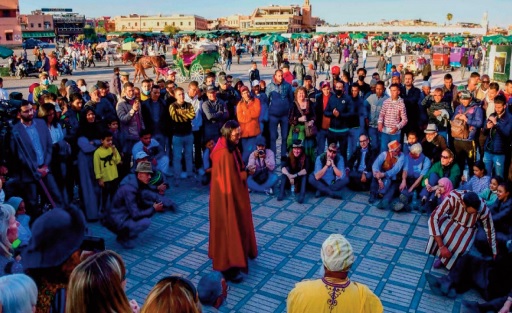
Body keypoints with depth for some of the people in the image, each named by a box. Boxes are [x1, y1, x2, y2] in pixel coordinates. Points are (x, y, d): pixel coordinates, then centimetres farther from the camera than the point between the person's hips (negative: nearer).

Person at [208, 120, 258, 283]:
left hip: (235, 193, 10)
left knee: (237, 224, 24)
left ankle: (242, 251, 43)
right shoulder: (223, 153, -26)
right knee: (228, 227, 0)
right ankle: (228, 266, 11)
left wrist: (245, 170, 1)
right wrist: (246, 173, -17)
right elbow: (227, 179, -25)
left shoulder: (232, 148, 5)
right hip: (227, 197, -10)